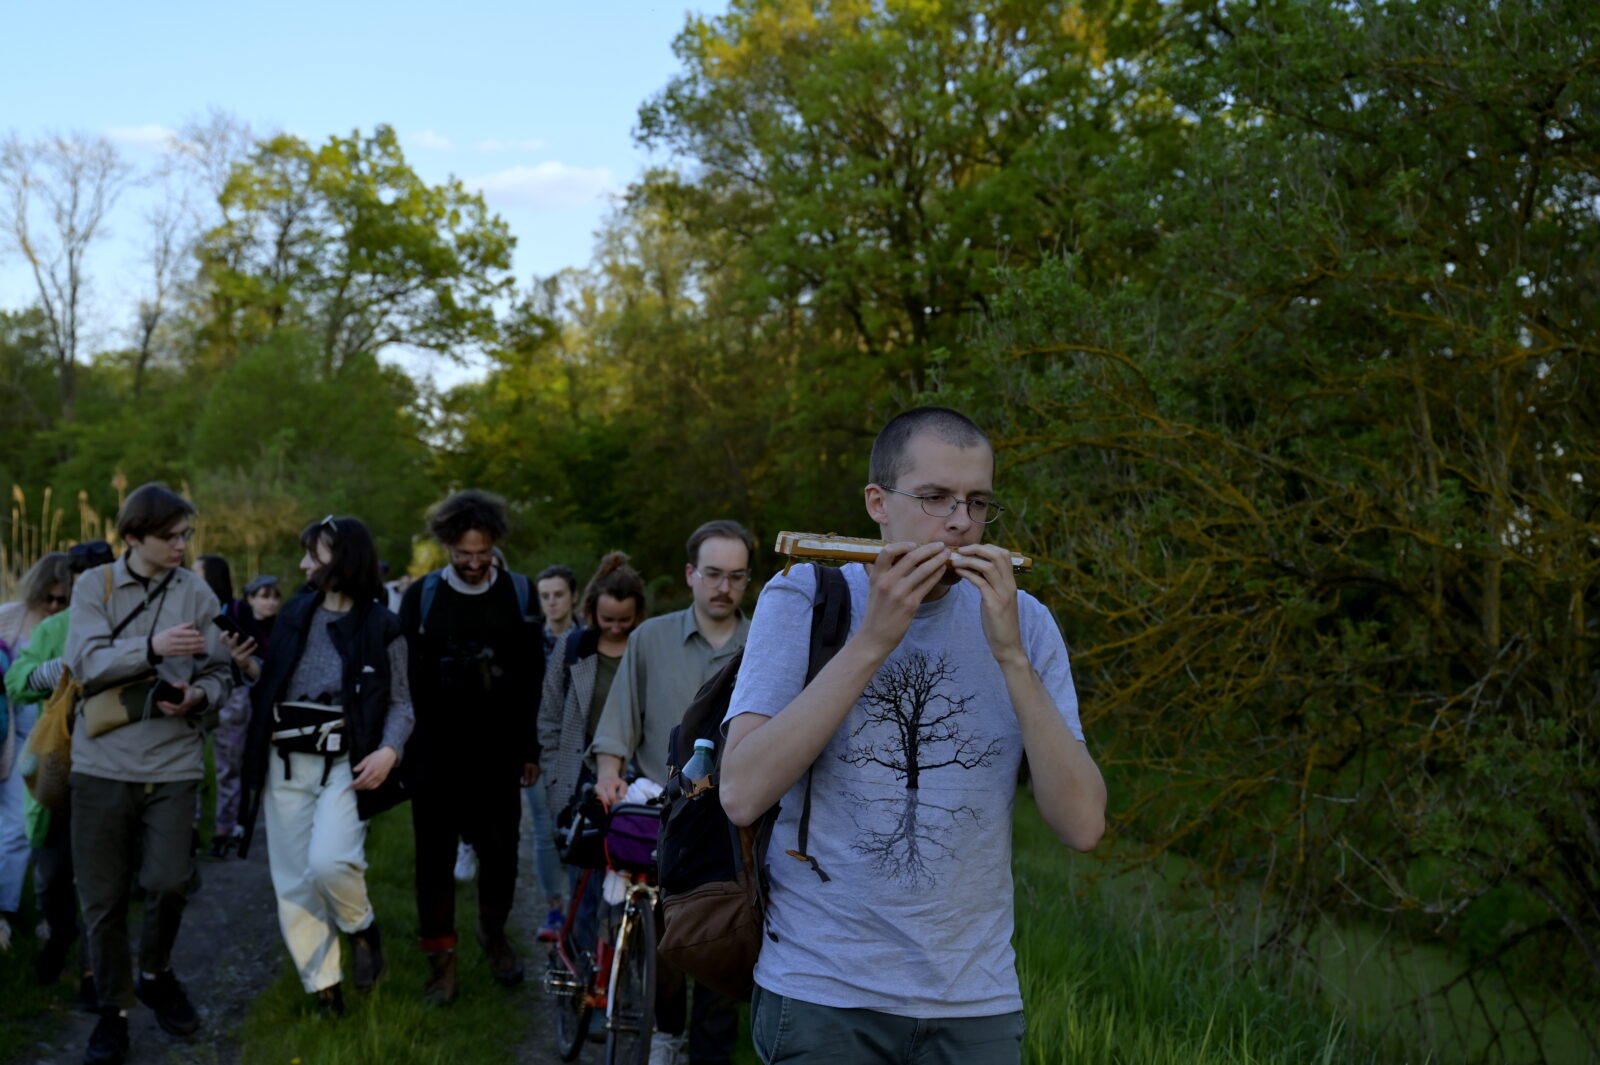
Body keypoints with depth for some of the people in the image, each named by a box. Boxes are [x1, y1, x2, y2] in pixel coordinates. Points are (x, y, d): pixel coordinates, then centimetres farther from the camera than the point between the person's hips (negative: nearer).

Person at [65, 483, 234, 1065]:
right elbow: (86, 661, -10)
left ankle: (154, 975, 21)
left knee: (168, 882, -10)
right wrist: (151, 648, -25)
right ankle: (113, 1011, 23)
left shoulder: (197, 593, 2)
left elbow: (220, 672, 6)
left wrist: (199, 696, -16)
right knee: (103, 897, 5)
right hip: (103, 760, 0)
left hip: (173, 761, 0)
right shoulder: (94, 584, 3)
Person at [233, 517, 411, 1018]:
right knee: (293, 883, 5)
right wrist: (249, 666, -4)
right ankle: (324, 991, 16)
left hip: (345, 765, -5)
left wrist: (389, 750, -17)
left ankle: (362, 927, 6)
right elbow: (274, 683, 16)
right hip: (285, 764, 5)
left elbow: (401, 701, -1)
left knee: (328, 862, -25)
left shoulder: (381, 626, -3)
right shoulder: (296, 612, 10)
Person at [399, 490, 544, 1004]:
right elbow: (404, 676, 3)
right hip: (435, 754, 0)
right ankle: (442, 957, 15)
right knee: (435, 856, 3)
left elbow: (533, 678, 5)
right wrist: (402, 745, 0)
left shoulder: (519, 594, 2)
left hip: (497, 753, 0)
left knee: (500, 851, 5)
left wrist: (531, 748, 3)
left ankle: (493, 932, 30)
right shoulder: (421, 596, 0)